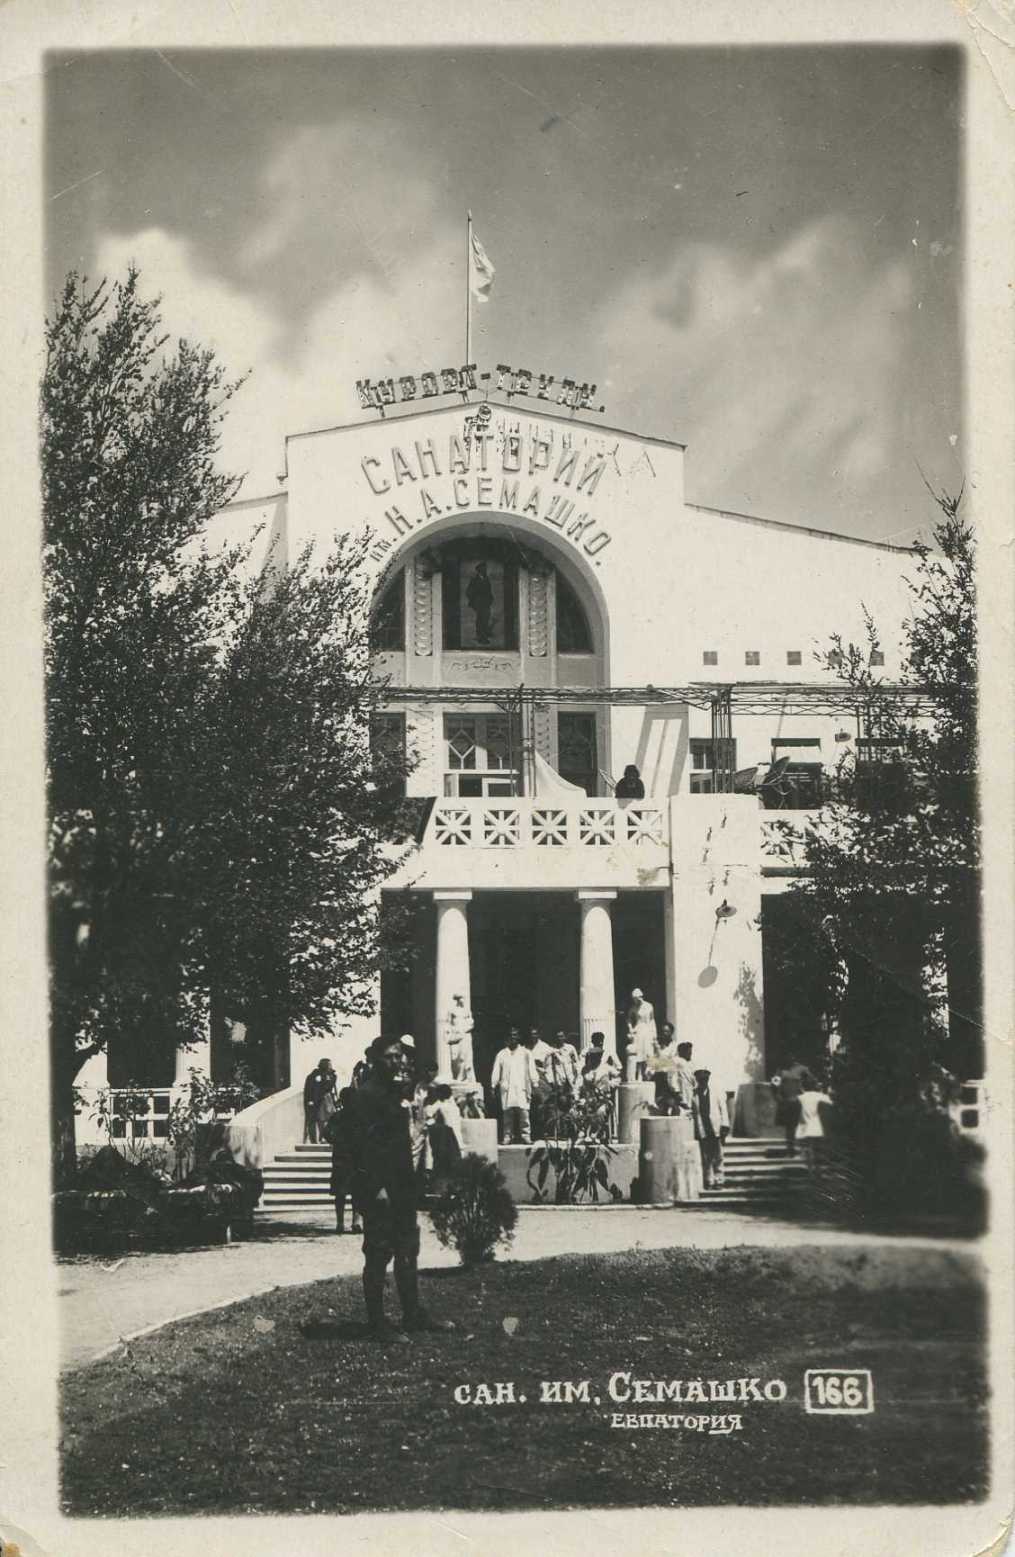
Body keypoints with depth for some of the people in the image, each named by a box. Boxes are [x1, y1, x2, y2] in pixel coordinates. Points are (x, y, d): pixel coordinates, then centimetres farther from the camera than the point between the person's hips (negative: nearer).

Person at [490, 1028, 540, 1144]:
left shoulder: (526, 1053, 14)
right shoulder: (502, 1054, 16)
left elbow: (532, 1070, 8)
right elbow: (496, 1071, 12)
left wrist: (535, 1084, -2)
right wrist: (493, 1085, 2)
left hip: (522, 1088, -1)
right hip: (506, 1089, 1)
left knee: (523, 1112, -11)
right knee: (507, 1113, -6)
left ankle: (525, 1137, -9)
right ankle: (507, 1136, -3)